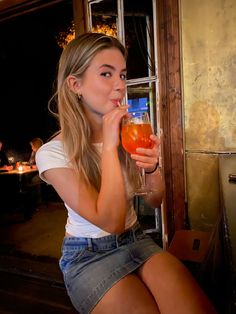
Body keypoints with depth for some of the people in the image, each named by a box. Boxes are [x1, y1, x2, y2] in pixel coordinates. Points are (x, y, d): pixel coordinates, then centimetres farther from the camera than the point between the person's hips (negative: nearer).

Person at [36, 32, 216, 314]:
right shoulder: (52, 153, -18)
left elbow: (155, 201, 2)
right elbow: (111, 222, -22)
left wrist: (152, 167, -20)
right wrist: (109, 147, -26)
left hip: (136, 239, 4)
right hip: (88, 255, -3)